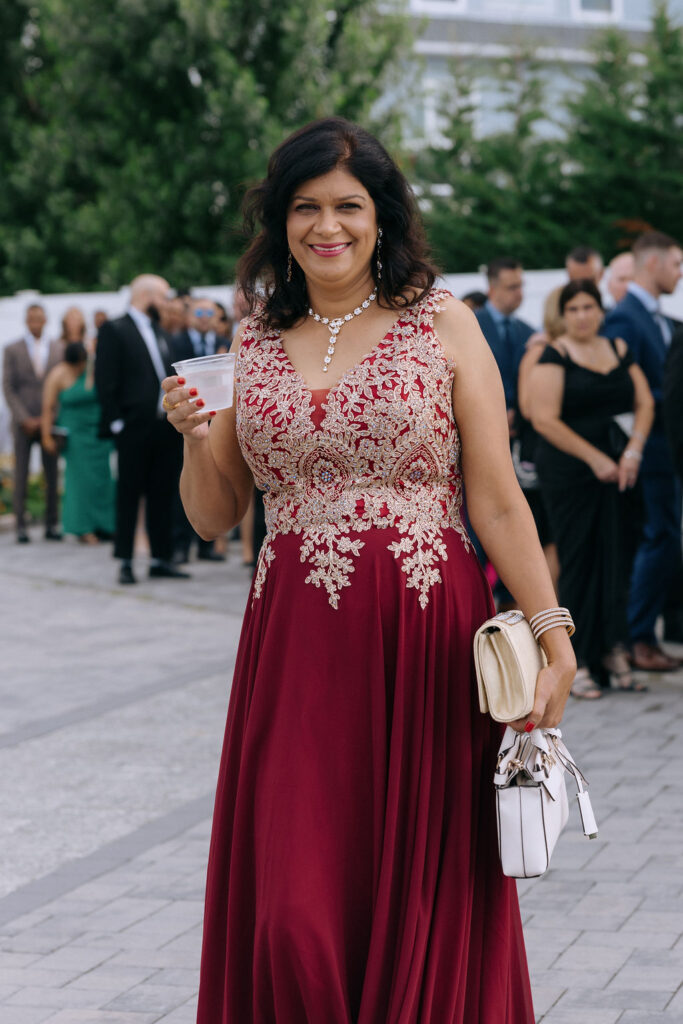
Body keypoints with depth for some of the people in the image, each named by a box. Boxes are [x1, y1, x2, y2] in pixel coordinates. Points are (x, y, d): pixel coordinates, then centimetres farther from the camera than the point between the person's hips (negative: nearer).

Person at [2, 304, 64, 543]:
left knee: (52, 475, 1)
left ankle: (51, 525, 6)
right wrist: (23, 419, -8)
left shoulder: (58, 350, 8)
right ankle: (21, 526, 1)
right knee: (21, 475, -2)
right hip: (24, 422, -1)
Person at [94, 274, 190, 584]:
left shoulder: (164, 336, 18)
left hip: (165, 429, 6)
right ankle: (125, 562, 4)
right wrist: (116, 423, -14)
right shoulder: (114, 331, -3)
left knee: (162, 497, 8)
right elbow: (105, 381, -9)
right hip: (134, 430, -6)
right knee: (129, 496, 0)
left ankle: (161, 559, 13)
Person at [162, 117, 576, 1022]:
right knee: (290, 913, -2)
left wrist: (552, 636, -9)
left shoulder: (442, 325, 2)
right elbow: (215, 518, 15)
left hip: (425, 639, -2)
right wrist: (195, 436, -4)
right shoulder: (253, 345, 11)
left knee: (421, 898, 2)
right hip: (295, 646, 3)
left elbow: (497, 501, -1)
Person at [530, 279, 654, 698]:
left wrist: (633, 451, -5)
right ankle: (578, 663, 0)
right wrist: (595, 458, -13)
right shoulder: (554, 356, -4)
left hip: (617, 471, 5)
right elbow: (546, 420, -11)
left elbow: (645, 402, 12)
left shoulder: (620, 351, 13)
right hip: (568, 472, -5)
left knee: (617, 558, -2)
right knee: (580, 562, -4)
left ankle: (614, 652, 0)